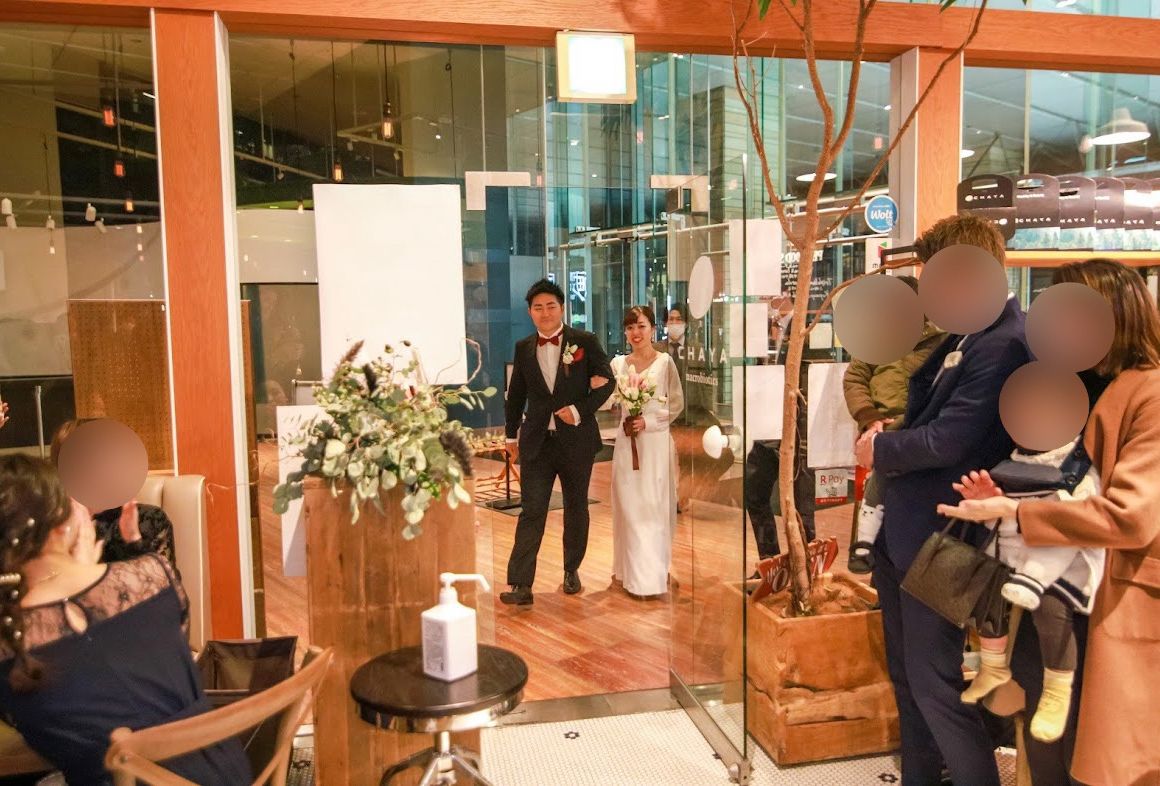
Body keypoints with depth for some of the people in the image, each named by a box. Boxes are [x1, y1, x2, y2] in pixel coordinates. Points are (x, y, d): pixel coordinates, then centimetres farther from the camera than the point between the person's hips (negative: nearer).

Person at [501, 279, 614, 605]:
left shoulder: (585, 342, -3)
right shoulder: (523, 348, 6)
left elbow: (606, 381, -3)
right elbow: (516, 394, 15)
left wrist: (580, 410, -15)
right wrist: (511, 434, 19)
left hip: (576, 439, -1)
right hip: (536, 442, 1)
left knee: (576, 508, 14)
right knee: (531, 511, -4)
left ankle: (572, 570, 32)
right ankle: (521, 585, -4)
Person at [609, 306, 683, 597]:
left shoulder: (665, 362, -3)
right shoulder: (618, 363, 7)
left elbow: (677, 404, -2)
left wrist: (649, 421, -11)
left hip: (655, 441, -3)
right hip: (627, 441, 3)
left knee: (654, 507, 0)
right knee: (629, 507, 5)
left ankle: (654, 575, 9)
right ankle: (634, 572, 14)